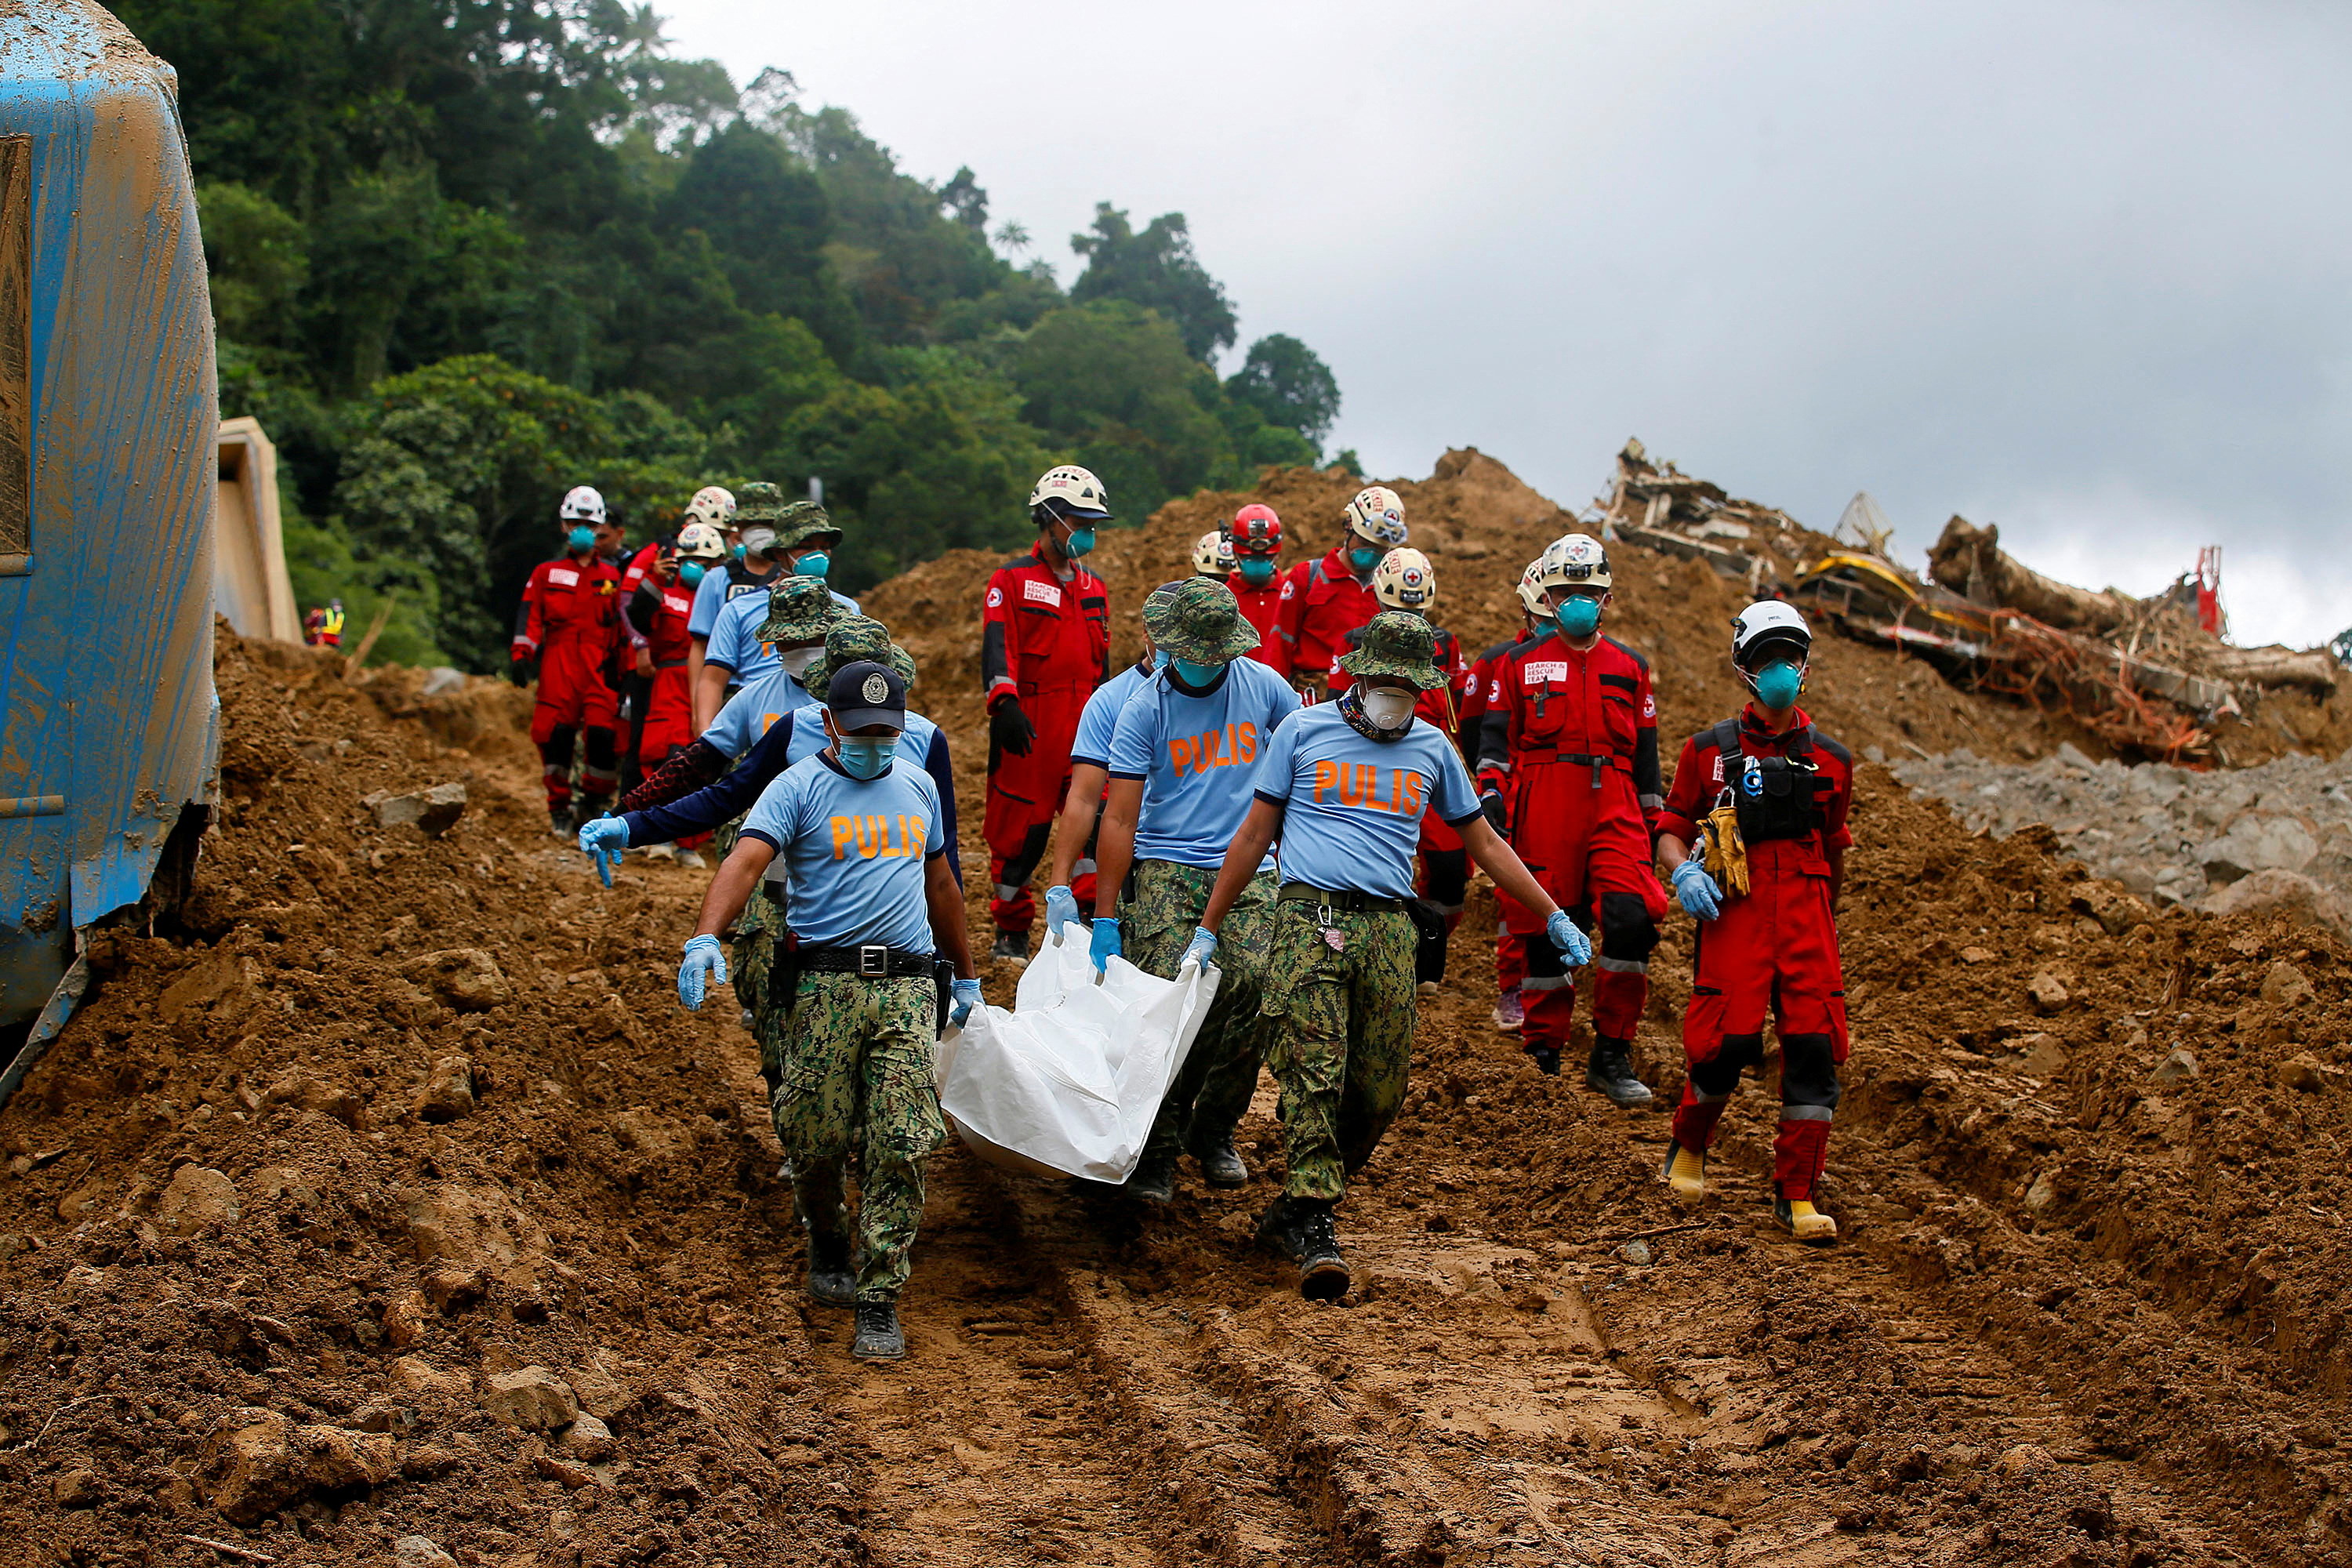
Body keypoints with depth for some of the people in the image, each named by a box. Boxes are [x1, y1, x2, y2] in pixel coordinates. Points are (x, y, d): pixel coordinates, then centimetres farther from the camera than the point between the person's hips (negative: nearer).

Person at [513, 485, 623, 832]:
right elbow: (530, 616, 8)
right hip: (558, 663, 0)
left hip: (599, 664, 0)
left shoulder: (612, 577, 15)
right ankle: (559, 808, 6)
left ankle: (595, 803, 8)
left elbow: (622, 622, 16)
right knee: (556, 734, -7)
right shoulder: (546, 573, 13)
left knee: (603, 733, -12)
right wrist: (522, 654, -5)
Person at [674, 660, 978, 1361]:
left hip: (908, 989, 3)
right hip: (826, 983, -3)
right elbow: (746, 860, -16)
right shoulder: (798, 788, 0)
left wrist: (966, 975, 33)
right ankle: (828, 1242, 31)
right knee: (816, 1139, 0)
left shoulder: (917, 785, 17)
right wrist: (705, 937, -34)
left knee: (900, 1146, -6)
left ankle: (879, 1301, -1)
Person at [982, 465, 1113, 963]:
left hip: (1083, 725, 5)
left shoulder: (1094, 589, 19)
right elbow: (998, 647, -12)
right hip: (1028, 725, -5)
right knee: (1020, 829, 0)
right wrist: (1005, 702, -27)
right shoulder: (1012, 580, 1)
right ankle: (1011, 932, 11)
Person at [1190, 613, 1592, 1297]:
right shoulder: (1303, 732, 8)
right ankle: (1313, 1227, -15)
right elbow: (1254, 836, 12)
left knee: (1379, 1091, -1)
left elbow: (1484, 842, 23)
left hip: (1389, 929, 3)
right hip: (1310, 918, -3)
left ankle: (1291, 1210, 13)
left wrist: (1554, 918, 20)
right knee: (1313, 1074, -15)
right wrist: (1209, 930, 10)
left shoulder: (1432, 750, 16)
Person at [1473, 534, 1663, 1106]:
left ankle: (1611, 1057, -5)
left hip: (1614, 809, 1)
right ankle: (1542, 1057, 15)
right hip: (1541, 812, -1)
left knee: (1631, 920, -15)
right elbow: (1495, 735, 5)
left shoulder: (1630, 668, 17)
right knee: (1545, 934, 1)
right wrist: (1492, 792, -11)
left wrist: (1654, 823, 16)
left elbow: (1645, 752, 19)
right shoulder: (1521, 663, 10)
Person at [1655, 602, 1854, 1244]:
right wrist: (1684, 870, -9)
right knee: (1726, 1041, -11)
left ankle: (1797, 1194, 1)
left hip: (1805, 914, 2)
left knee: (1814, 1047, -8)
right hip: (1733, 911, -2)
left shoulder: (1831, 760, 12)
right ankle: (1688, 1148, 20)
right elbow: (1671, 826, 11)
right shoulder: (1710, 751, 7)